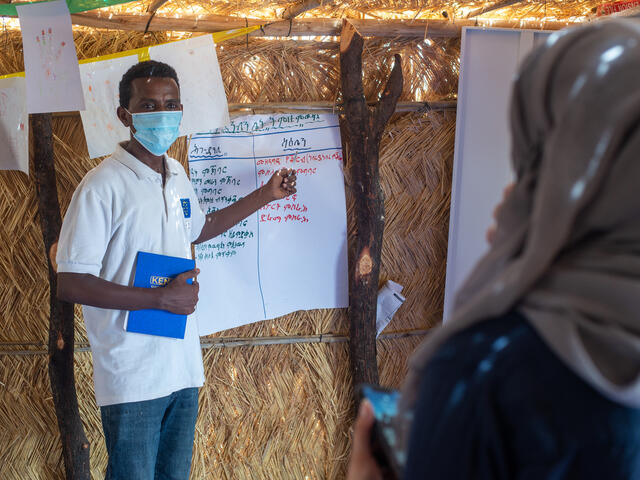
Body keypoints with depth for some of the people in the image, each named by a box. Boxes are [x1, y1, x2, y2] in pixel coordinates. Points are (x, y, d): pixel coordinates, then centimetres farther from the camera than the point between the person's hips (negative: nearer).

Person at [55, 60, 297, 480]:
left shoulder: (177, 175, 8)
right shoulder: (103, 186, -16)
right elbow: (70, 284, -18)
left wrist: (266, 194, 27)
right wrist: (161, 298, -19)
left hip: (183, 365, 7)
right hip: (132, 377, -7)